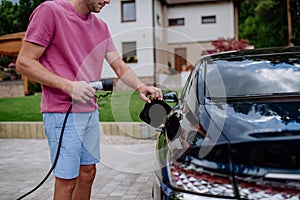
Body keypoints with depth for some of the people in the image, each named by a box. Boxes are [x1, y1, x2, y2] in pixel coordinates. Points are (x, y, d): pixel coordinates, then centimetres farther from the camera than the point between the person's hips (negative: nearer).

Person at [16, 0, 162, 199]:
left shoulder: (101, 26, 11)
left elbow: (120, 66, 14)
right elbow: (24, 63, -11)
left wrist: (141, 87, -5)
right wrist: (68, 85, -20)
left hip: (91, 113, 7)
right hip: (63, 114, -7)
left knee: (88, 173, 16)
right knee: (67, 181, 1)